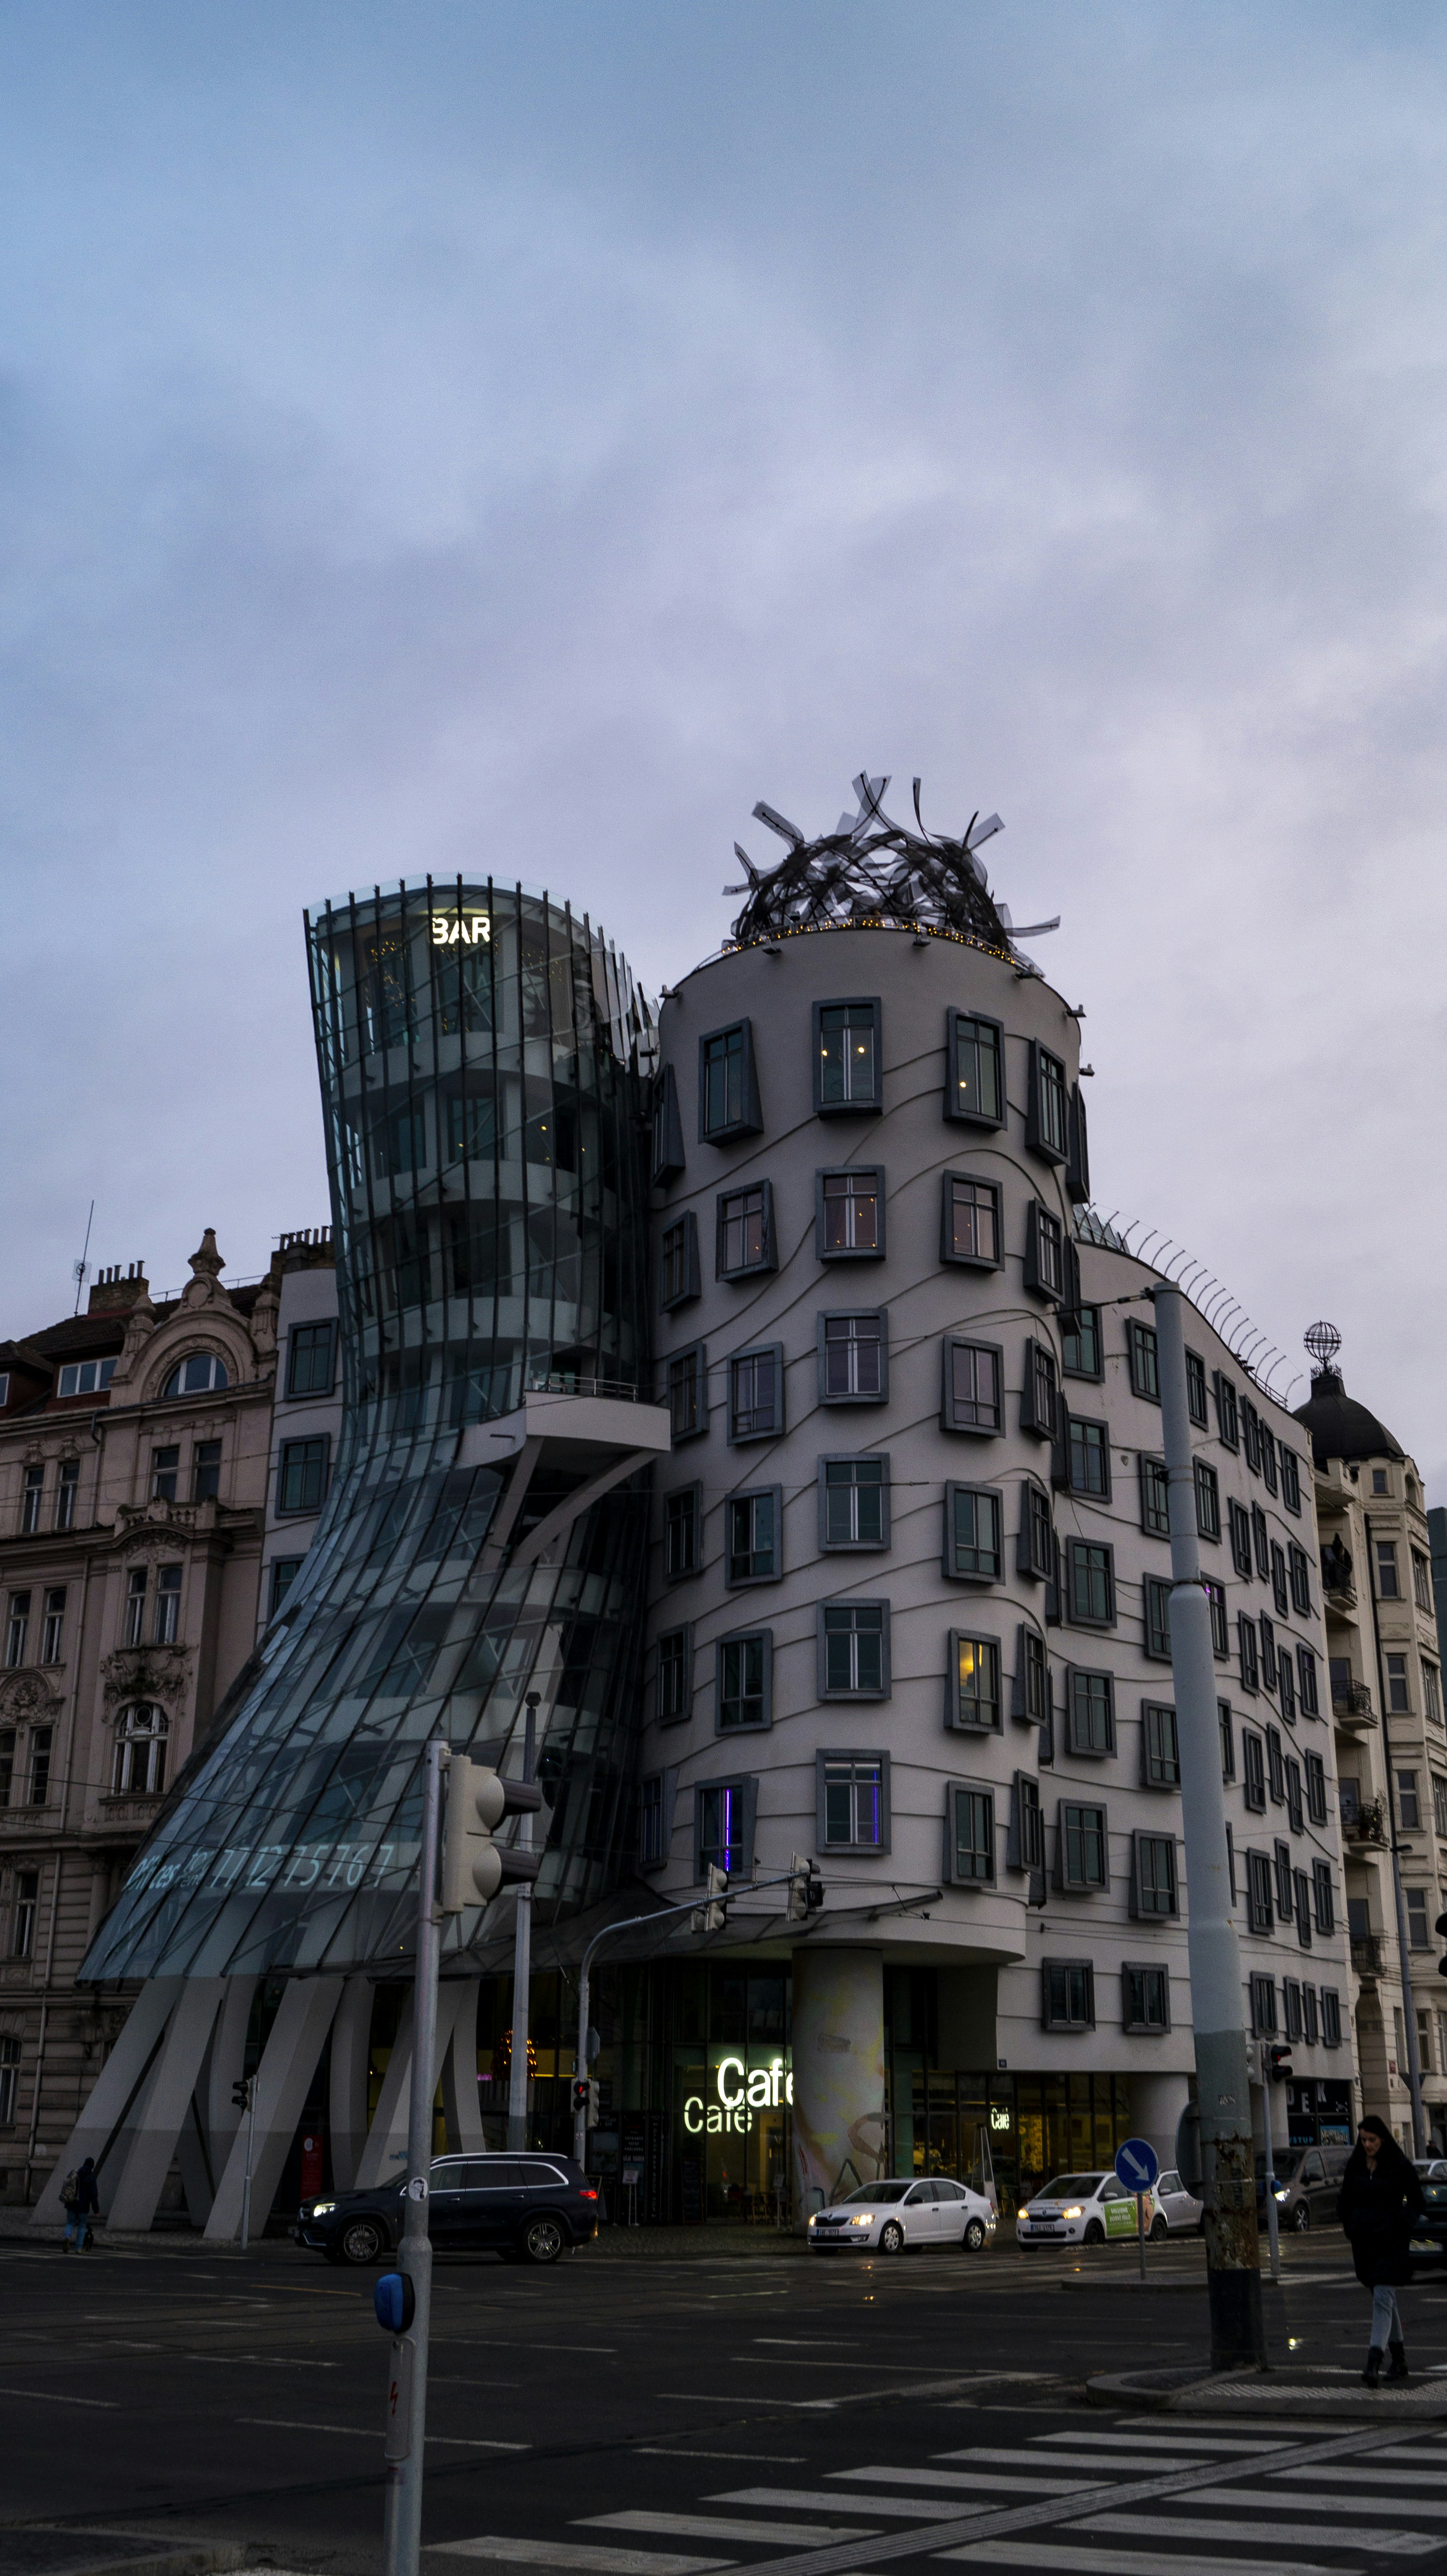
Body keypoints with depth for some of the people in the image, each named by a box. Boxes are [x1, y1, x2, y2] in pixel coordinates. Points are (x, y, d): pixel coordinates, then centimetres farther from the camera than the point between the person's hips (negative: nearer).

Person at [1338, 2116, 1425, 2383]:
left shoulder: (1401, 2166, -5)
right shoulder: (1355, 2165, 7)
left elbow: (1417, 2203, 1)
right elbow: (1345, 2201, 16)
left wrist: (1401, 2228, -9)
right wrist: (1351, 2227, 3)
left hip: (1391, 2241, -5)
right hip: (1364, 2241, 5)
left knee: (1383, 2299, -13)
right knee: (1384, 2299, 13)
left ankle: (1374, 2362, -20)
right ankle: (1399, 2359, 25)